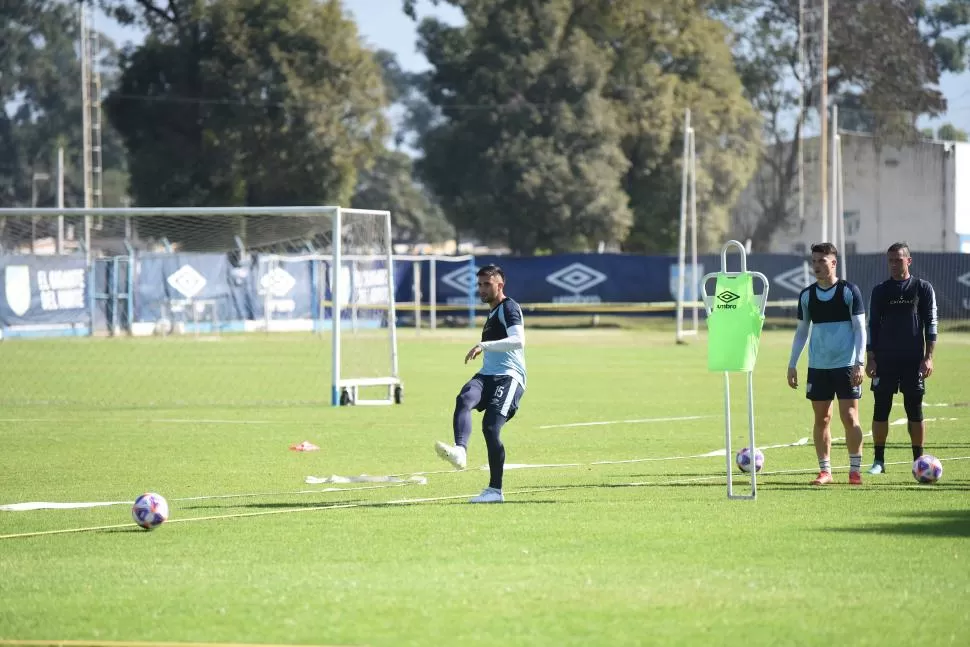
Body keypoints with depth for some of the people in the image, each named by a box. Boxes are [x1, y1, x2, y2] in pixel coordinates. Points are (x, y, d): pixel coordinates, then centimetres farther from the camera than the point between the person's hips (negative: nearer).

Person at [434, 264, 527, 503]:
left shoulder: (509, 308, -5)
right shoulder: (492, 312, 25)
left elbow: (518, 340, -23)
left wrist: (484, 346, -29)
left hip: (509, 376, -8)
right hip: (487, 375, 8)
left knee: (491, 426, -19)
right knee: (463, 400, -25)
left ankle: (495, 490, -9)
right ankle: (459, 452, -49)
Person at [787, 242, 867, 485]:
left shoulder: (849, 291, -3)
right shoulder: (807, 295, 8)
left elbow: (860, 328, -3)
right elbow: (801, 331, 15)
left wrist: (859, 363, -11)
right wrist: (792, 364, 10)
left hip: (846, 365, -4)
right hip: (818, 366, 4)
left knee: (849, 417, -5)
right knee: (821, 418, 4)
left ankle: (855, 470, 3)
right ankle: (825, 471, 10)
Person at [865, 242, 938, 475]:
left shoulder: (923, 288, 3)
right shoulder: (880, 291, 8)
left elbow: (931, 324, 2)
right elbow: (872, 326, 9)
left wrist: (928, 357, -5)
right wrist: (870, 358, 1)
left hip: (913, 360, -2)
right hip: (885, 360, 2)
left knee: (915, 410, 0)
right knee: (881, 409, -1)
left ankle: (919, 461, 8)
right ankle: (879, 461, 5)